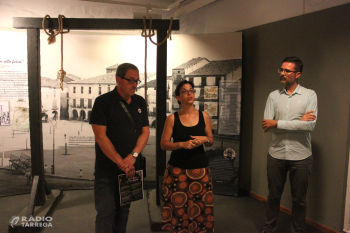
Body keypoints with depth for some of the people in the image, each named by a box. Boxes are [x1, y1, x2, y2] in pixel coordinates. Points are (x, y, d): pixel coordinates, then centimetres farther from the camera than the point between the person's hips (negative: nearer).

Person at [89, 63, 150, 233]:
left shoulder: (140, 102, 6)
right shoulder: (103, 102, -8)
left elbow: (145, 131, 3)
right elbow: (100, 136, -14)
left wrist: (133, 156, -13)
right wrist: (121, 163, -16)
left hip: (130, 168, 5)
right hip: (107, 170, -4)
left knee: (123, 210, 15)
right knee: (105, 212, -1)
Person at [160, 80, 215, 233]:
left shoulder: (204, 116, 3)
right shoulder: (172, 118, -3)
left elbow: (211, 141, 11)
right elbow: (163, 144, -2)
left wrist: (204, 139, -11)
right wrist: (182, 144, -17)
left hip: (200, 169, 2)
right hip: (177, 169, -1)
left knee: (201, 207, 4)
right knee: (178, 207, 1)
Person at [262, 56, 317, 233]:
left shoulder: (309, 95, -5)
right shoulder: (273, 96, 0)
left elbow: (310, 125, -18)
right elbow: (266, 125, -10)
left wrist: (277, 123, -18)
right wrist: (299, 121, -15)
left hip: (301, 157, -2)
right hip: (276, 155, 2)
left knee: (299, 199, 14)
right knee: (273, 196, 17)